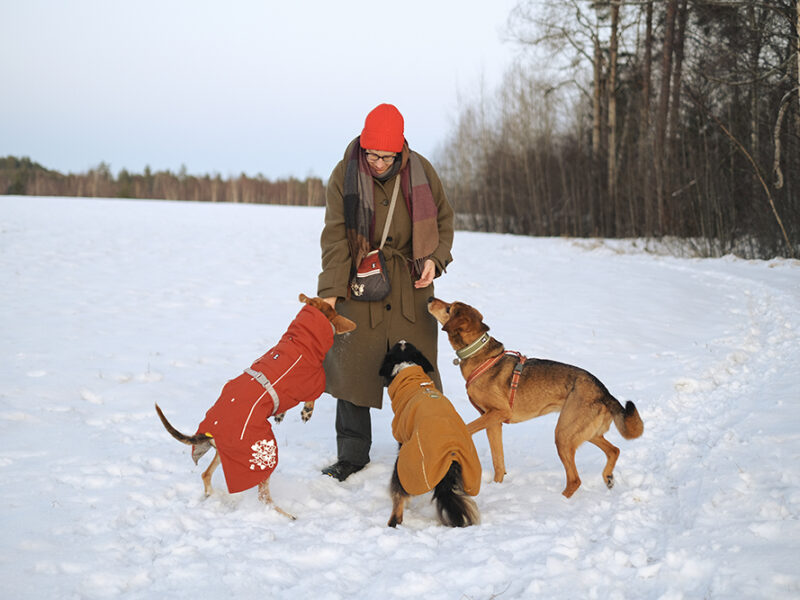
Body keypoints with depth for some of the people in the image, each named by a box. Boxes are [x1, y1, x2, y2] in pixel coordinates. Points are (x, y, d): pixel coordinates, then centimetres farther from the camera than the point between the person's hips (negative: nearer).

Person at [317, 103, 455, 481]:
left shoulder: (420, 171, -4)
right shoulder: (344, 175, -8)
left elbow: (443, 219, 7)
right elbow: (335, 237, -10)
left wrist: (434, 258, -10)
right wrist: (331, 290, -18)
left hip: (410, 284, 1)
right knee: (352, 366, 2)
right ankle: (352, 453, 15)